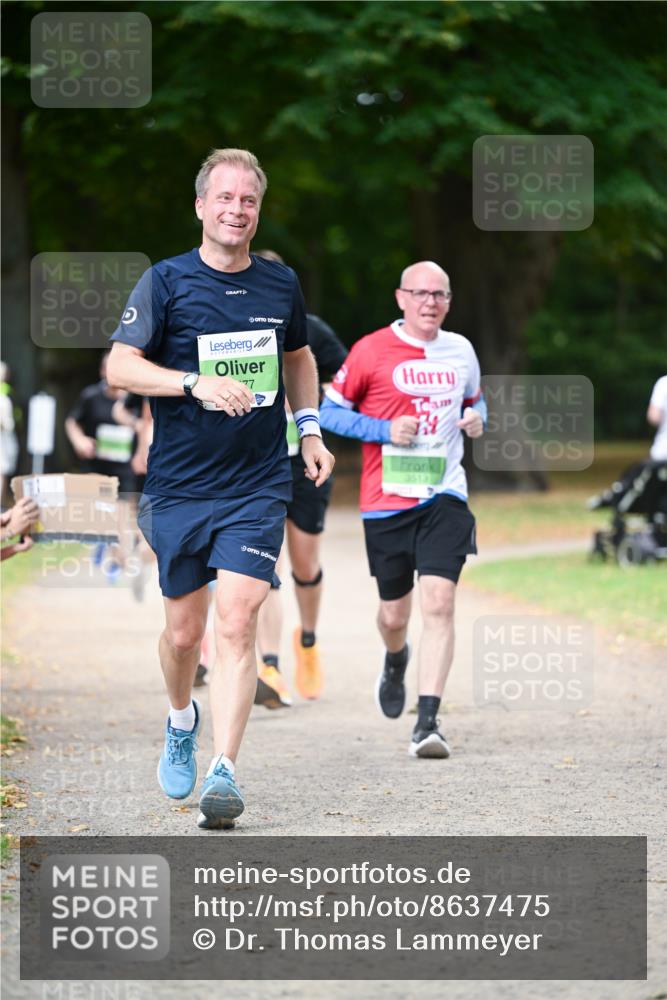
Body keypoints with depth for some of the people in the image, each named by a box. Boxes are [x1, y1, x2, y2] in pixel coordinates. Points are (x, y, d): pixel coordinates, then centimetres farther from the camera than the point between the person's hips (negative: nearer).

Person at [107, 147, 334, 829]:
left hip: (257, 486, 1)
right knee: (184, 631, 8)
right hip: (178, 487, -1)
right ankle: (181, 721, 40)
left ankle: (223, 773, -15)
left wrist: (309, 427, 16)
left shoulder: (281, 285, 8)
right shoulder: (166, 282, -3)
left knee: (237, 623, -13)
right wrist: (197, 383, -23)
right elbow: (120, 366, -11)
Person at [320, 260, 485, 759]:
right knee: (395, 613, 9)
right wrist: (385, 430, -13)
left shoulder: (461, 351, 8)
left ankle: (428, 720, -17)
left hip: (444, 497, 1)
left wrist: (476, 418, 3)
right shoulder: (372, 351, -4)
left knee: (439, 602, -16)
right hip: (386, 500, -1)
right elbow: (330, 411, 1)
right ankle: (396, 661, 47)